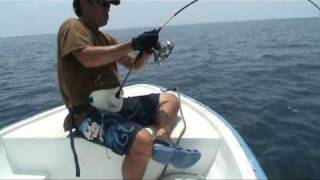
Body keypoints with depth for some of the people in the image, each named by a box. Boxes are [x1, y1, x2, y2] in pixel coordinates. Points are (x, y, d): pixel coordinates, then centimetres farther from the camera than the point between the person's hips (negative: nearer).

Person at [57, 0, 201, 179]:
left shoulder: (106, 38, 19)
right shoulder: (72, 27, -3)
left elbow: (135, 65, 17)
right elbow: (88, 58, -24)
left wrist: (147, 49, -3)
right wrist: (133, 44, -20)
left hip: (116, 105, 9)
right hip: (91, 114, -9)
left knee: (170, 99, 7)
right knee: (142, 141, -33)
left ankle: (162, 141, -18)